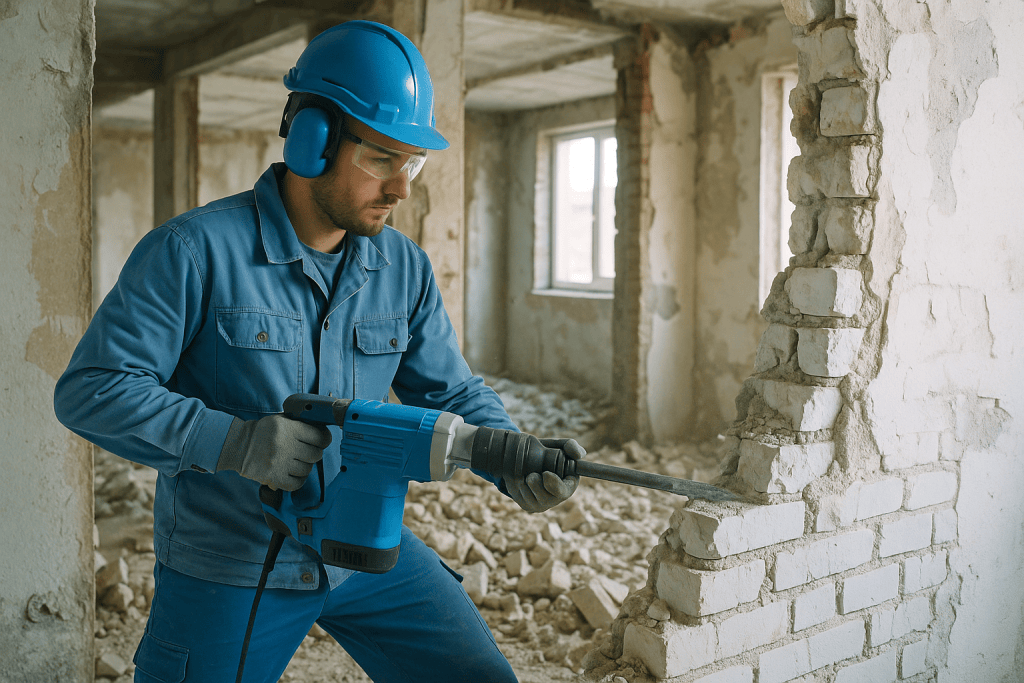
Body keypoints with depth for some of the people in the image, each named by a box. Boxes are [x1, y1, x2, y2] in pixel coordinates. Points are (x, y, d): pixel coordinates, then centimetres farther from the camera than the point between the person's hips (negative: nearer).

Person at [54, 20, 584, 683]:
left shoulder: (405, 267, 0)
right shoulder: (193, 250, -15)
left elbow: (452, 393, 3)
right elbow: (90, 390, -17)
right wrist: (232, 441, -30)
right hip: (228, 568, -3)